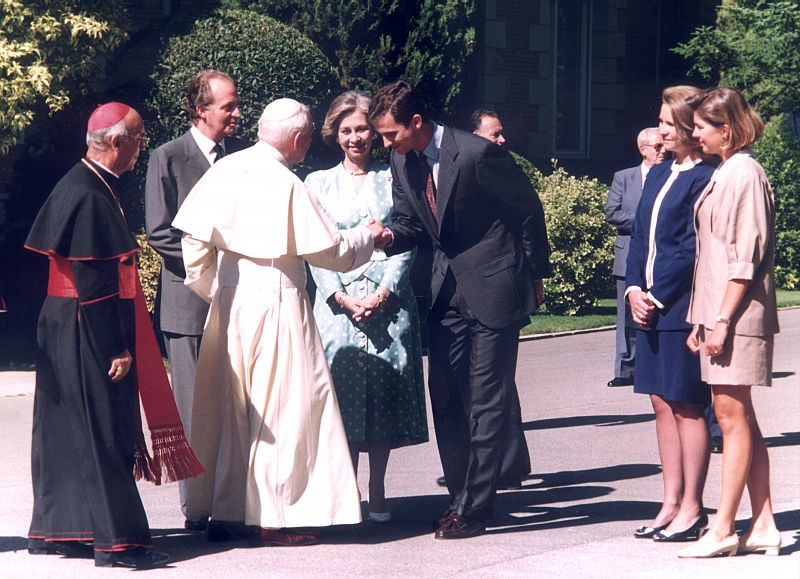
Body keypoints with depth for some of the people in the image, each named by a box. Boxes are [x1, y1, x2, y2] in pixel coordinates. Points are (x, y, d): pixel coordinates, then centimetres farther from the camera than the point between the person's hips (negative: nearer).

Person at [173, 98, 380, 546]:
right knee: (283, 408, 2)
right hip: (277, 304, -6)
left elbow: (194, 239, 2)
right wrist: (368, 238, 9)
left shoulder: (223, 172, 1)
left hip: (229, 304, 6)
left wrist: (211, 290, 13)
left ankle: (223, 514, 17)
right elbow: (332, 251, -9)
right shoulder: (286, 185, -14)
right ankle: (277, 517, 3)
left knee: (227, 409, 12)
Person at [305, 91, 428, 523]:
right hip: (338, 303, 0)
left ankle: (378, 493, 6)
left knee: (386, 393, -1)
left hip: (388, 303, 0)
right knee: (343, 393, -4)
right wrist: (343, 297, -9)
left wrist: (383, 293, -9)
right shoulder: (318, 184, 11)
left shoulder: (392, 179, 10)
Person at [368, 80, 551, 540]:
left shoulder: (478, 154, -20)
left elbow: (529, 208, -9)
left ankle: (473, 509, 2)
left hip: (494, 290, -7)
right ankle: (462, 497, 20)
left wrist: (536, 273, -1)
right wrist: (388, 237, -13)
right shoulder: (403, 162, 1)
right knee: (445, 397, 9)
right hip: (448, 291, 7)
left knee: (487, 402, -2)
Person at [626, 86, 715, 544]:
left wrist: (656, 297, -13)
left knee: (687, 407, -2)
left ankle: (692, 509, 6)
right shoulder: (659, 175, 14)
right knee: (663, 403, 11)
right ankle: (672, 504, 18)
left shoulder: (705, 179, -12)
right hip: (650, 305, 8)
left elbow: (692, 249, -16)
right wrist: (635, 290, 2)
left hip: (682, 308, -8)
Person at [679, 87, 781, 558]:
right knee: (740, 419, 9)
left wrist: (723, 320, -19)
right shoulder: (726, 173, 17)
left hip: (737, 314, -10)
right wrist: (703, 321, 17)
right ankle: (763, 527, 12)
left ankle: (723, 529, -3)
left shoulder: (744, 174, -12)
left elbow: (745, 257, -17)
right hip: (718, 312, 10)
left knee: (733, 416, -6)